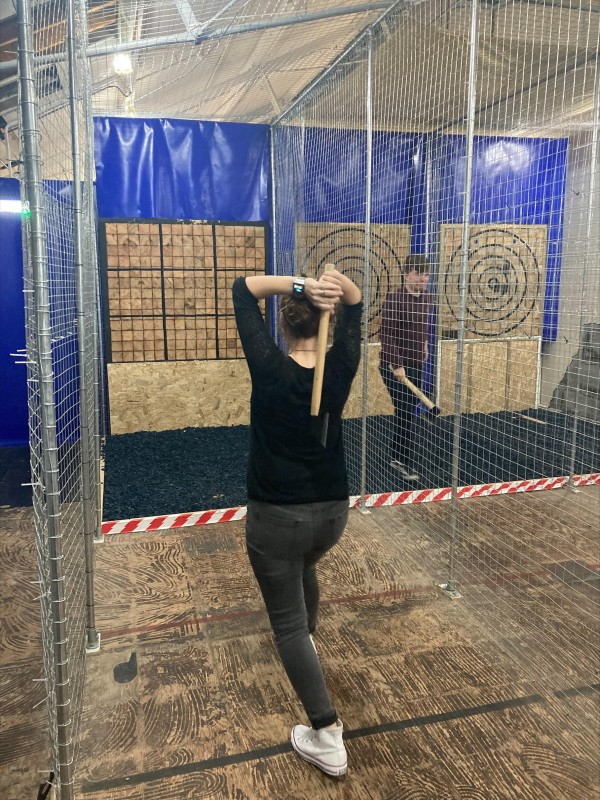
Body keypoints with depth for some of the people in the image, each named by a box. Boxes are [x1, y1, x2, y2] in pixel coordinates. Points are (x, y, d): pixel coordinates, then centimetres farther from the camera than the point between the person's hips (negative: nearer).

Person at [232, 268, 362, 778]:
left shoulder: (269, 369, -17)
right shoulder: (340, 370, -9)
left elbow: (243, 289, -7)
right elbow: (356, 304, 5)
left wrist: (298, 285, -21)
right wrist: (336, 284, -17)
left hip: (275, 517, -4)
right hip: (332, 512, 5)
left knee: (288, 621, 8)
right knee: (305, 567, 36)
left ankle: (327, 739, 9)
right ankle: (307, 643, 60)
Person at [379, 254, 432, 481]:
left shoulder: (426, 298, 5)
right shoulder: (394, 299, -17)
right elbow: (386, 335, -20)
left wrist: (424, 344, 15)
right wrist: (397, 365, -23)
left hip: (415, 364, 7)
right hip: (394, 365, -7)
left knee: (407, 411, 12)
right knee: (405, 412, -5)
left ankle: (397, 457, 25)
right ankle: (404, 461, 8)